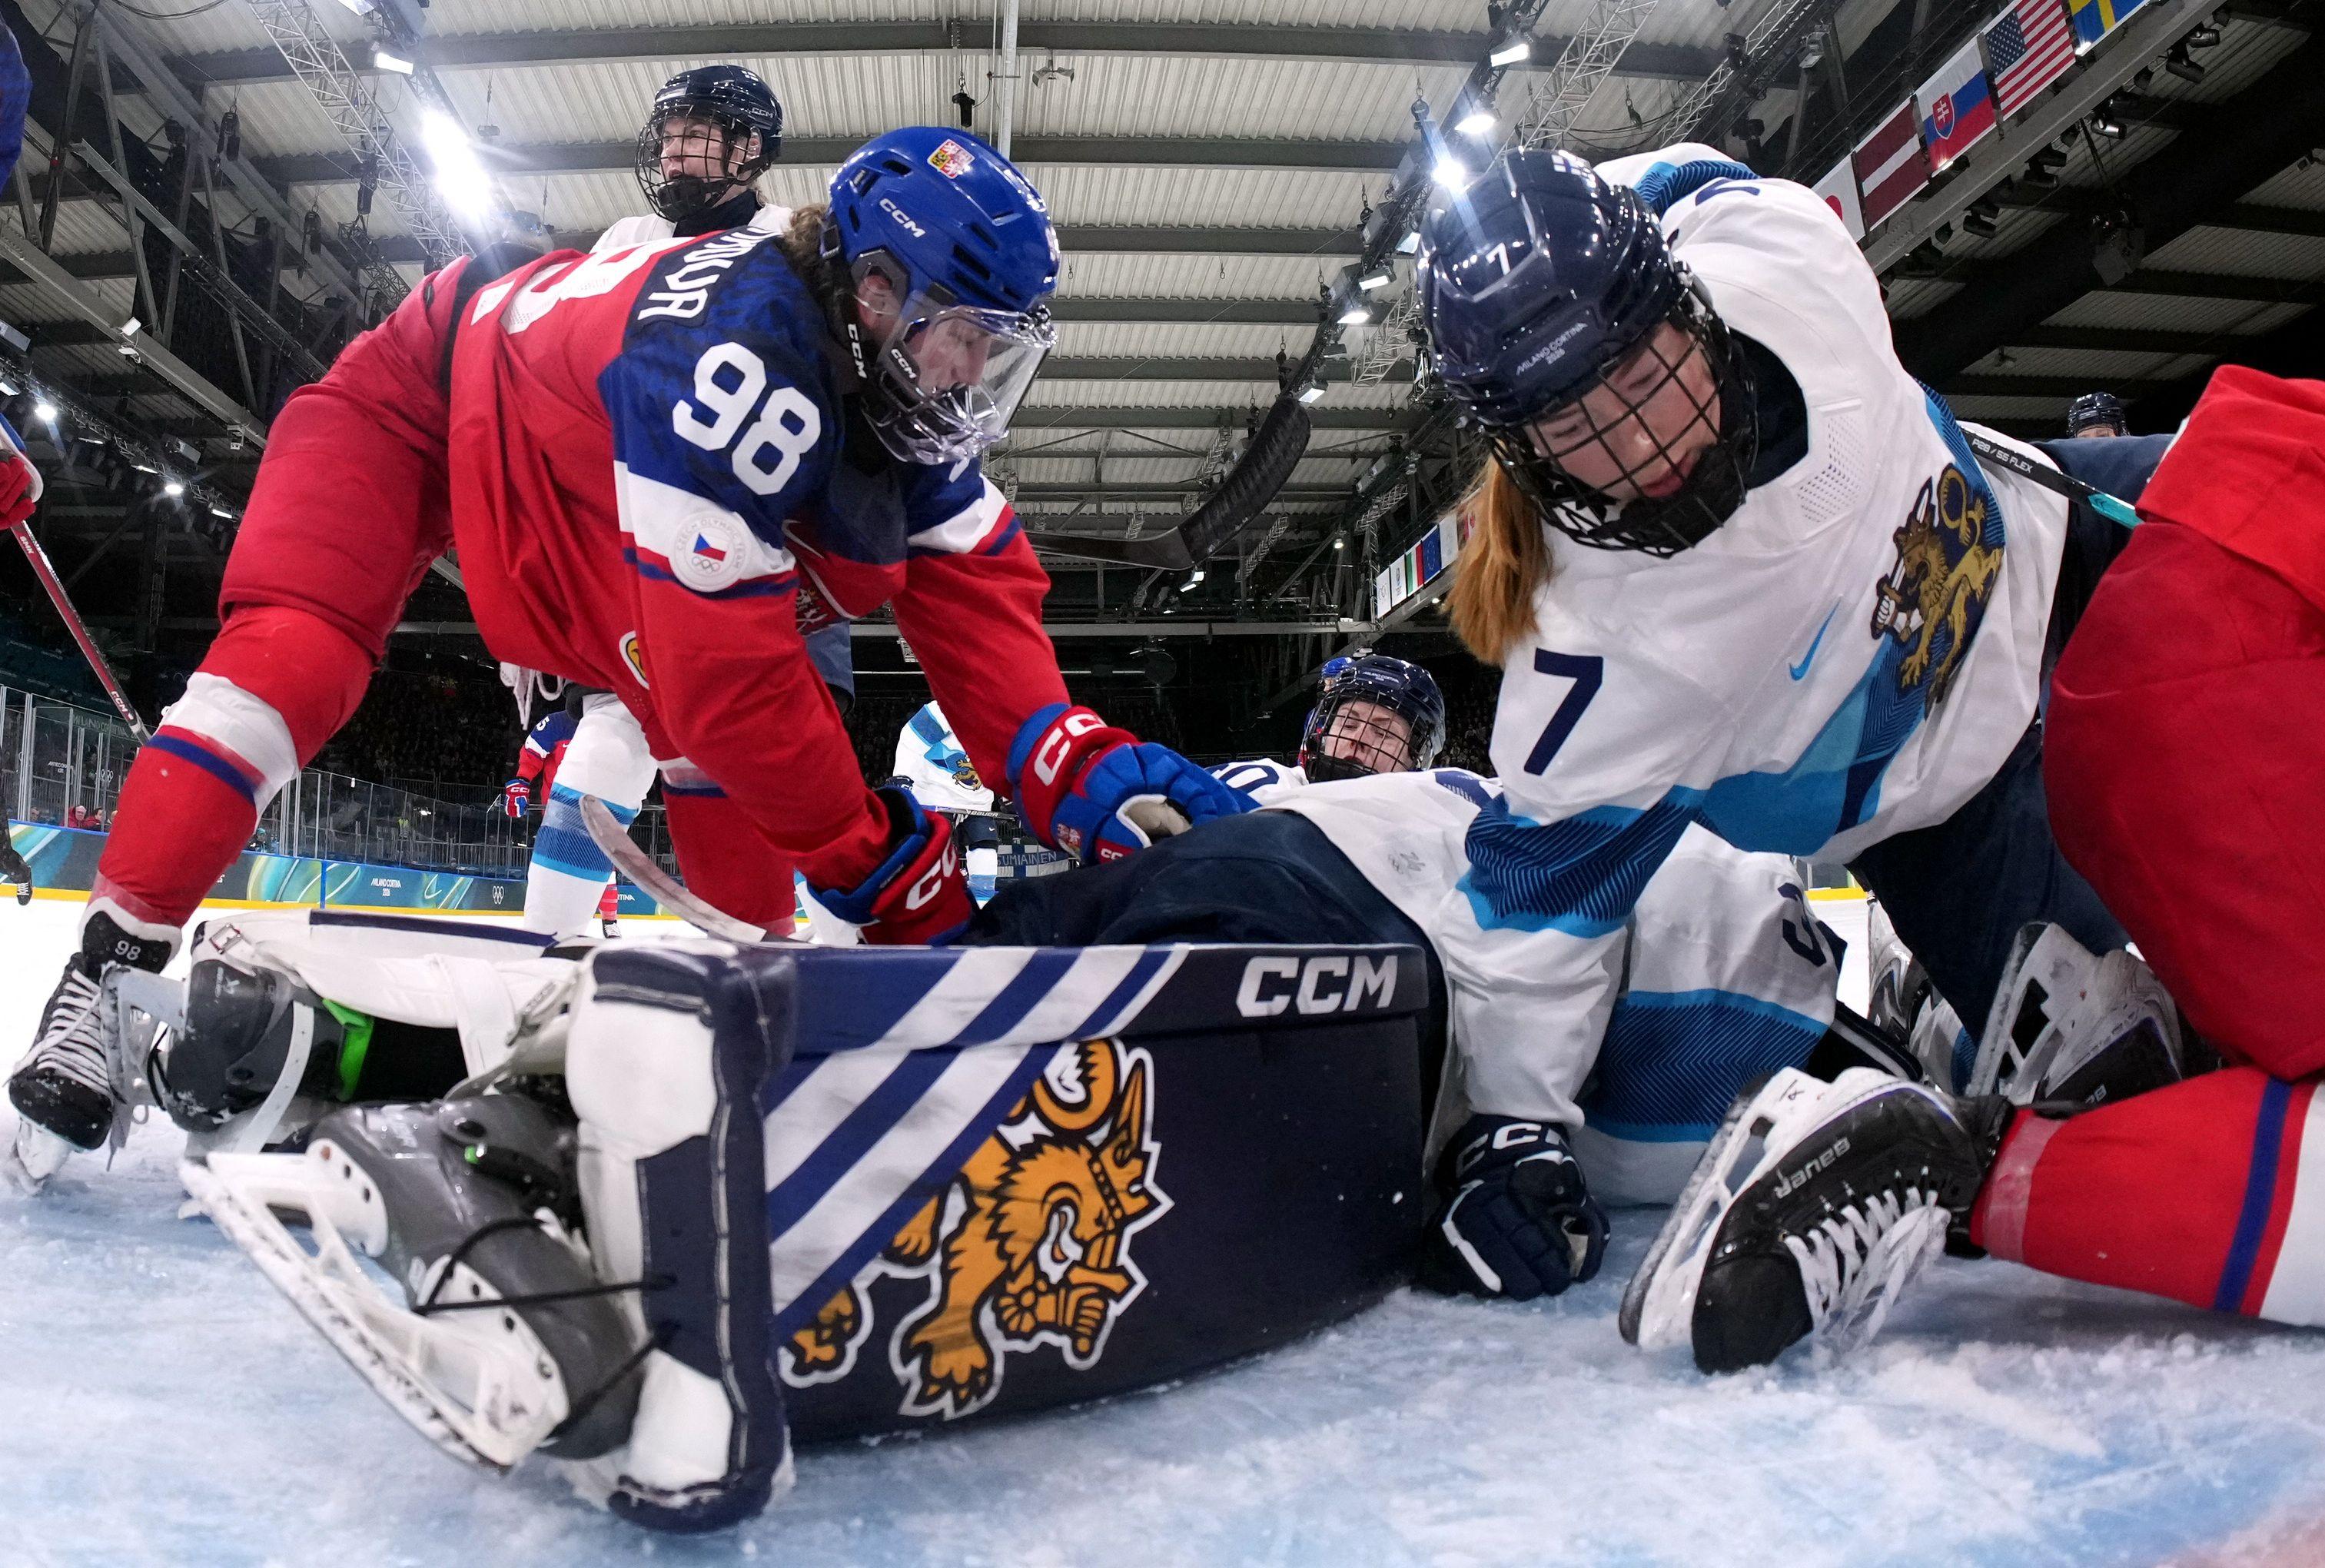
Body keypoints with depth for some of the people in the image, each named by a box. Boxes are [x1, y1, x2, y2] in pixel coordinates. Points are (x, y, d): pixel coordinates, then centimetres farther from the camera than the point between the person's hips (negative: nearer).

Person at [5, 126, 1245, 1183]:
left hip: (581, 485, 7)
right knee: (293, 652, -26)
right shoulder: (738, 352, -41)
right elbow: (728, 666, -43)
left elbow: (980, 598, -17)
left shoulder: (895, 381, -16)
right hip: (415, 403, -7)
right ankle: (111, 967, -11)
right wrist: (887, 871, -35)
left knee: (728, 745, -5)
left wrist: (1078, 773, -34)